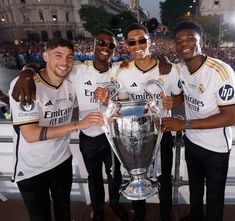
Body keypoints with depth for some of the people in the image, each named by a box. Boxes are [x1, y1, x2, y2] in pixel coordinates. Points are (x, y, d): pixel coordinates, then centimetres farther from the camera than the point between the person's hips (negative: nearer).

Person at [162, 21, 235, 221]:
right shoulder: (181, 69, -6)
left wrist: (185, 124, -29)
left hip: (216, 147, -6)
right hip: (191, 141, 7)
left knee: (214, 195, 17)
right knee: (195, 187, 29)